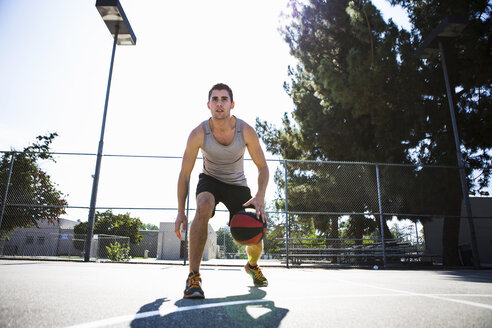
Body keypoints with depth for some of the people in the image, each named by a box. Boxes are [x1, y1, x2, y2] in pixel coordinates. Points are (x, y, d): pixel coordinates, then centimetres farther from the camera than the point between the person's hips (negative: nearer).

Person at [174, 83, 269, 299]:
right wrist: (181, 212, -17)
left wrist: (260, 197, -29)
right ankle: (193, 276, -29)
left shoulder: (246, 131, -20)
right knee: (203, 208, -38)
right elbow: (184, 174, -14)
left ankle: (252, 265, 33)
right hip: (210, 180, -1)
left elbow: (262, 167, -12)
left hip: (237, 184, 1)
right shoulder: (198, 134, -22)